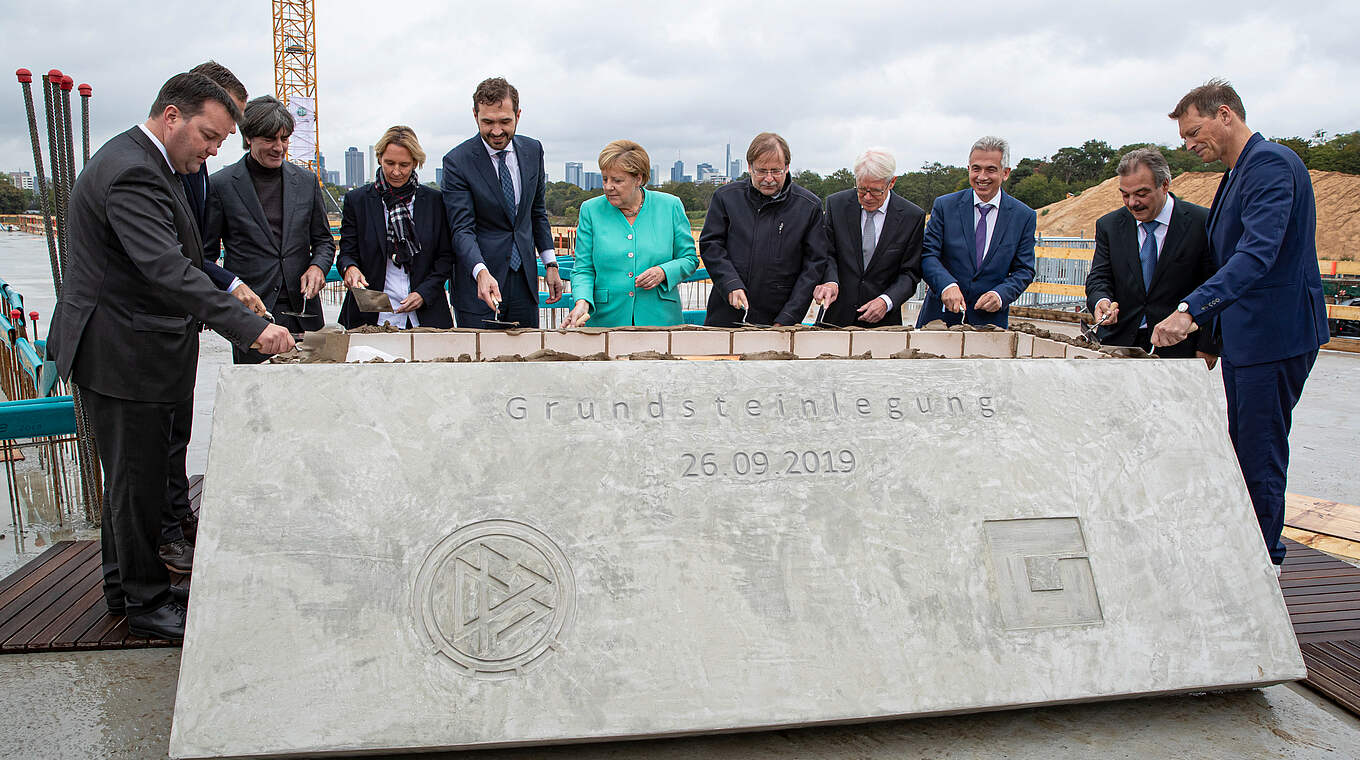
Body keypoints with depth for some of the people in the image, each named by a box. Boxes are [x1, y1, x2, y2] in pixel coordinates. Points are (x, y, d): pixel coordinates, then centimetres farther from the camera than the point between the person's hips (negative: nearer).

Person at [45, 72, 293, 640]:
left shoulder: (147, 165, 12)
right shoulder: (131, 172, -23)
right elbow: (167, 270, -34)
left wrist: (231, 285, 15)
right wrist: (251, 327, -38)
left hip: (130, 348, 11)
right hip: (121, 354, -11)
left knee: (131, 475, 20)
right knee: (136, 480, 1)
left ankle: (124, 586, 35)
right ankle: (145, 603, 15)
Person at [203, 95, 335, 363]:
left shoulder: (306, 181, 10)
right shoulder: (221, 185, 0)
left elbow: (323, 240, 17)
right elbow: (206, 253, 4)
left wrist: (318, 266, -5)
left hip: (301, 310, 3)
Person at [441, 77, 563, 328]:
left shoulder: (532, 150, 4)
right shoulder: (457, 161, -11)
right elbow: (462, 230, -16)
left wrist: (550, 263, 10)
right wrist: (481, 272, -33)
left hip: (524, 280, 4)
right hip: (476, 285, -4)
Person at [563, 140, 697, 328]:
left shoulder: (670, 206, 4)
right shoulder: (591, 210, 4)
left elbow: (690, 259, 10)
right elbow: (583, 269, 4)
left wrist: (664, 272, -10)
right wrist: (582, 302, -14)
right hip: (606, 320, 0)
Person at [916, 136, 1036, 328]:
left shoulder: (1024, 216, 2)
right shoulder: (945, 206, 0)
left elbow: (1024, 270, 3)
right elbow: (927, 255, -7)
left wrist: (1001, 294, -16)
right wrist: (947, 285, -25)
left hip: (990, 319, 0)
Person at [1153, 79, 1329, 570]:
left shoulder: (1271, 162, -16)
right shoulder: (1239, 172, 16)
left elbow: (1258, 253, -30)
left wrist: (1191, 310, -38)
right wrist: (1210, 327, 18)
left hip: (1274, 335, -10)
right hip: (1243, 336, 10)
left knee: (1260, 457, -2)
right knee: (1243, 451, 15)